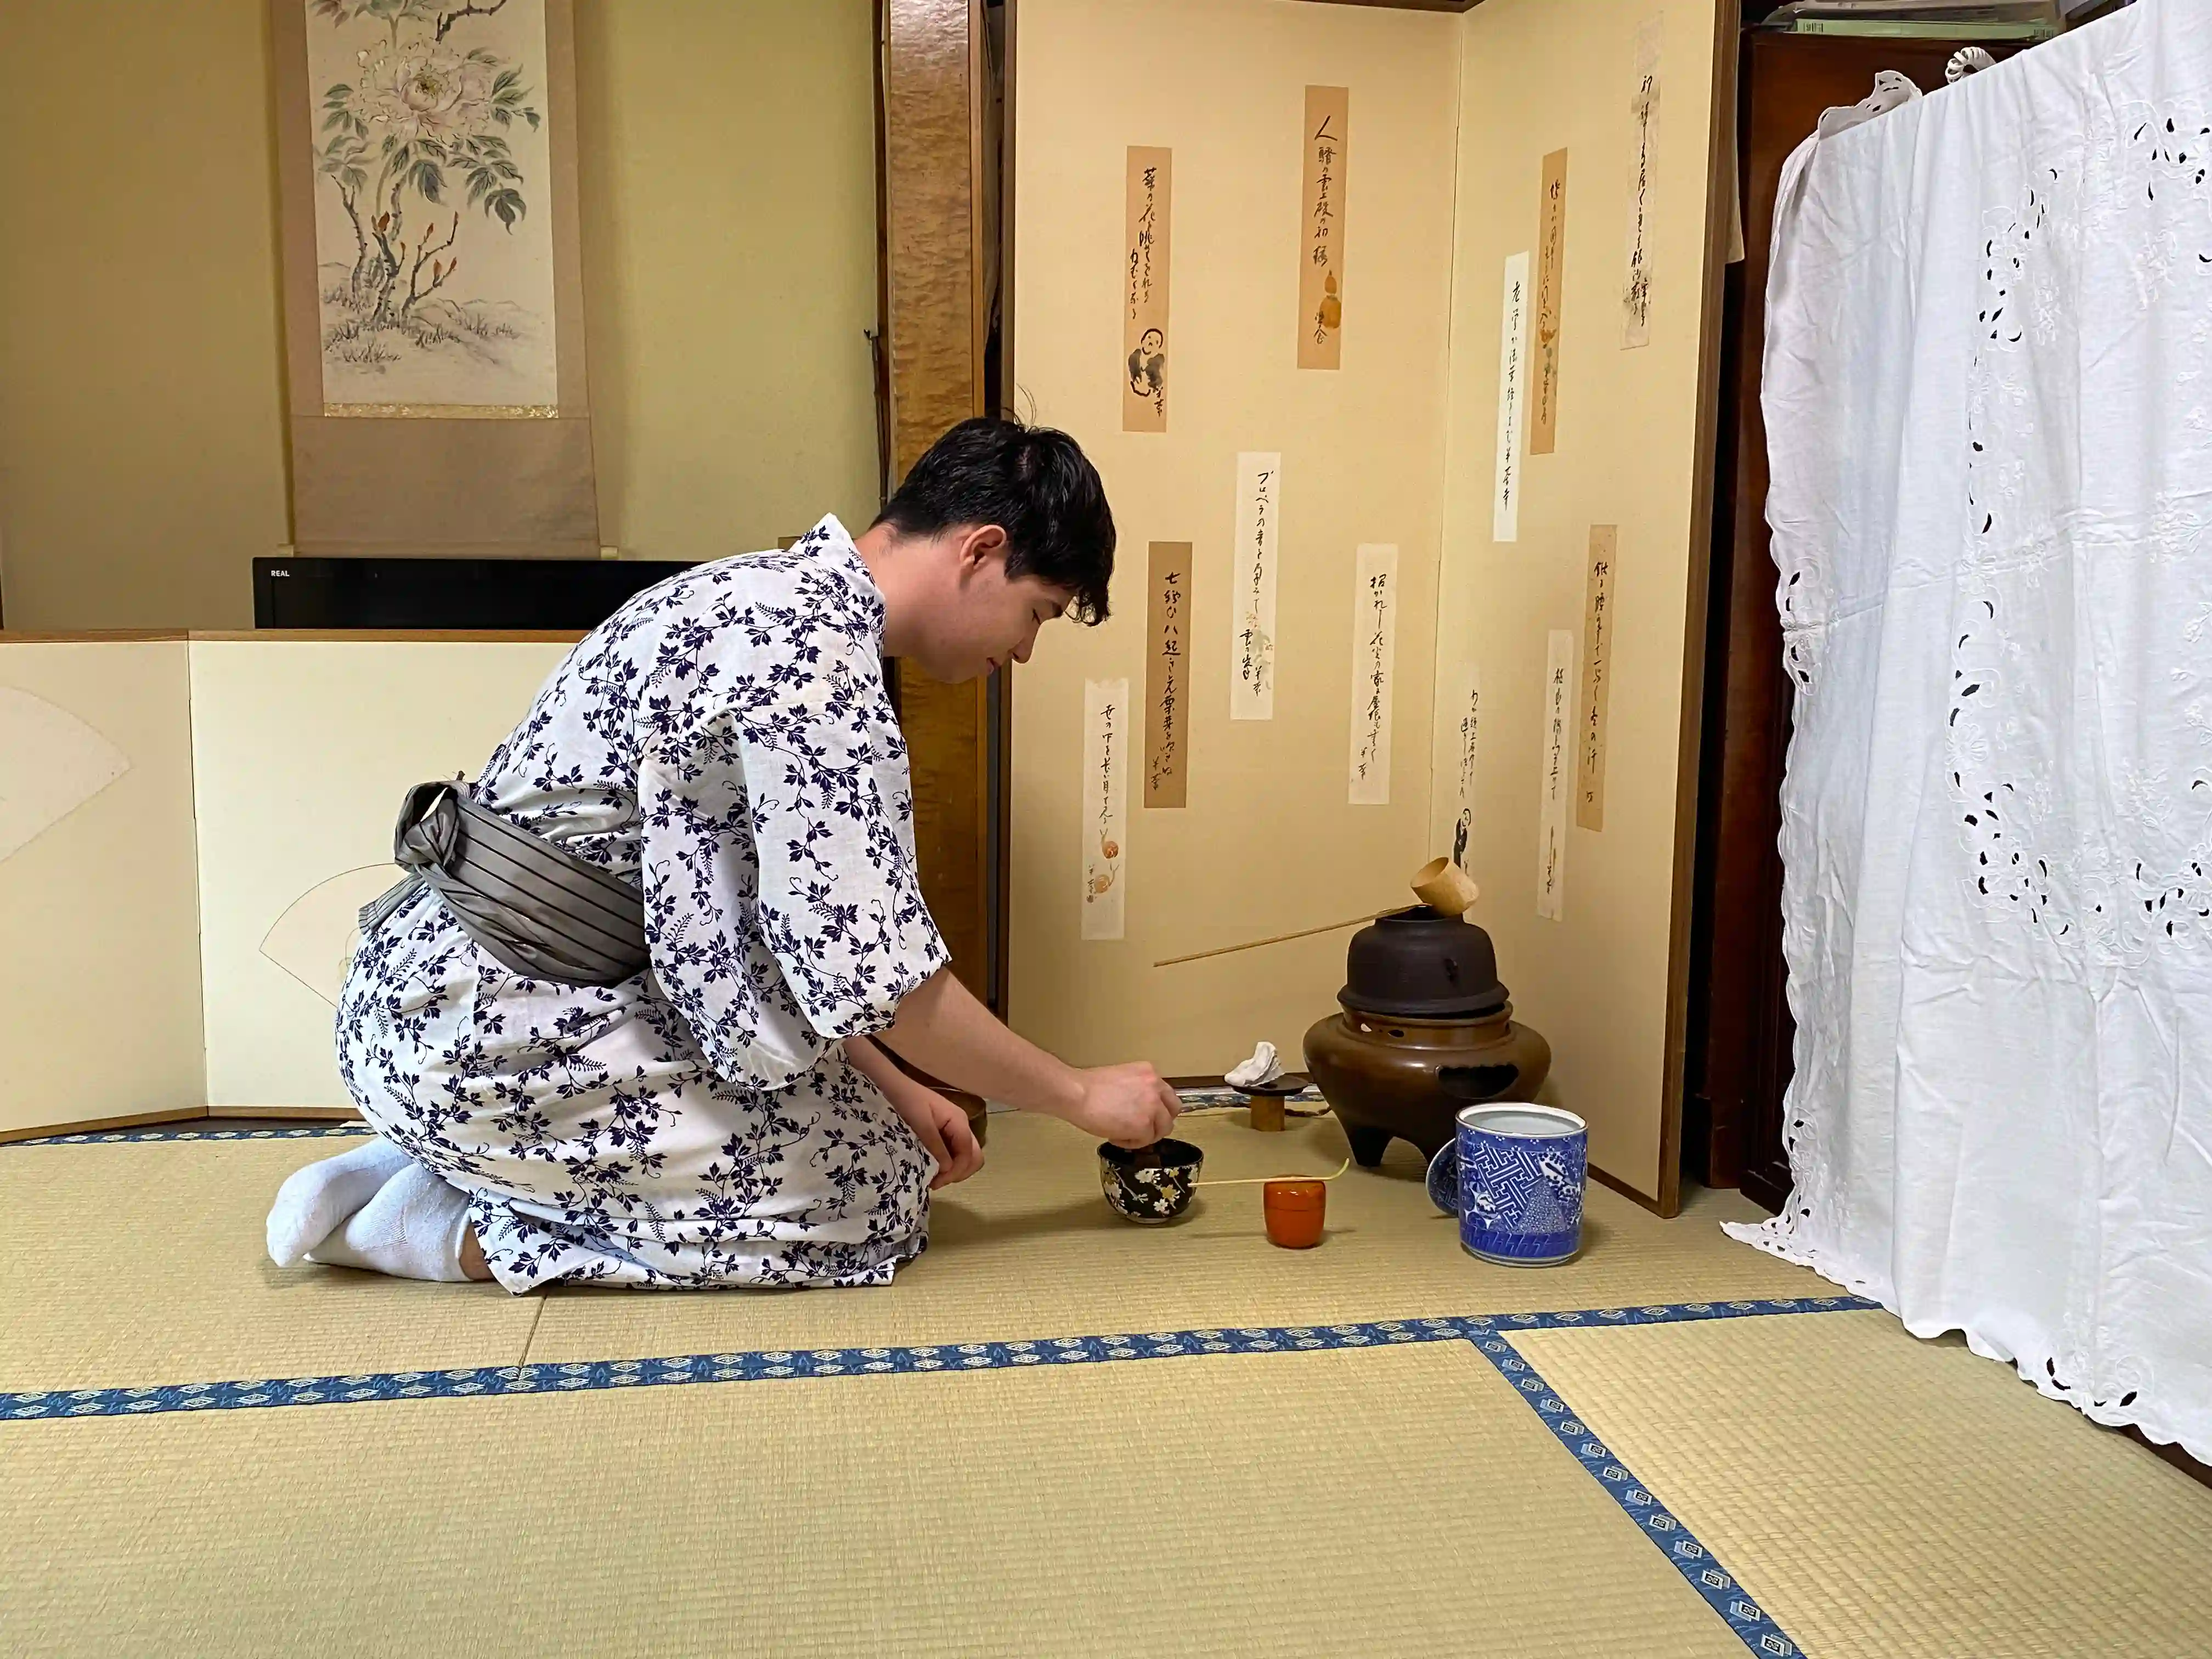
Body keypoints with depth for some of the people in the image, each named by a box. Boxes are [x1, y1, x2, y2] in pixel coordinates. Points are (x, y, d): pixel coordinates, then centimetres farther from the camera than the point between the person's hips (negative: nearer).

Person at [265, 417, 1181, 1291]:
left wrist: (892, 1089, 12)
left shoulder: (779, 594, 13)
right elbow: (873, 976, -20)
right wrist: (1080, 1094, -6)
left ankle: (425, 1161, 12)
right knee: (879, 1190, -6)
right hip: (486, 1034, -10)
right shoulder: (816, 648, -19)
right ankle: (462, 1230, -3)